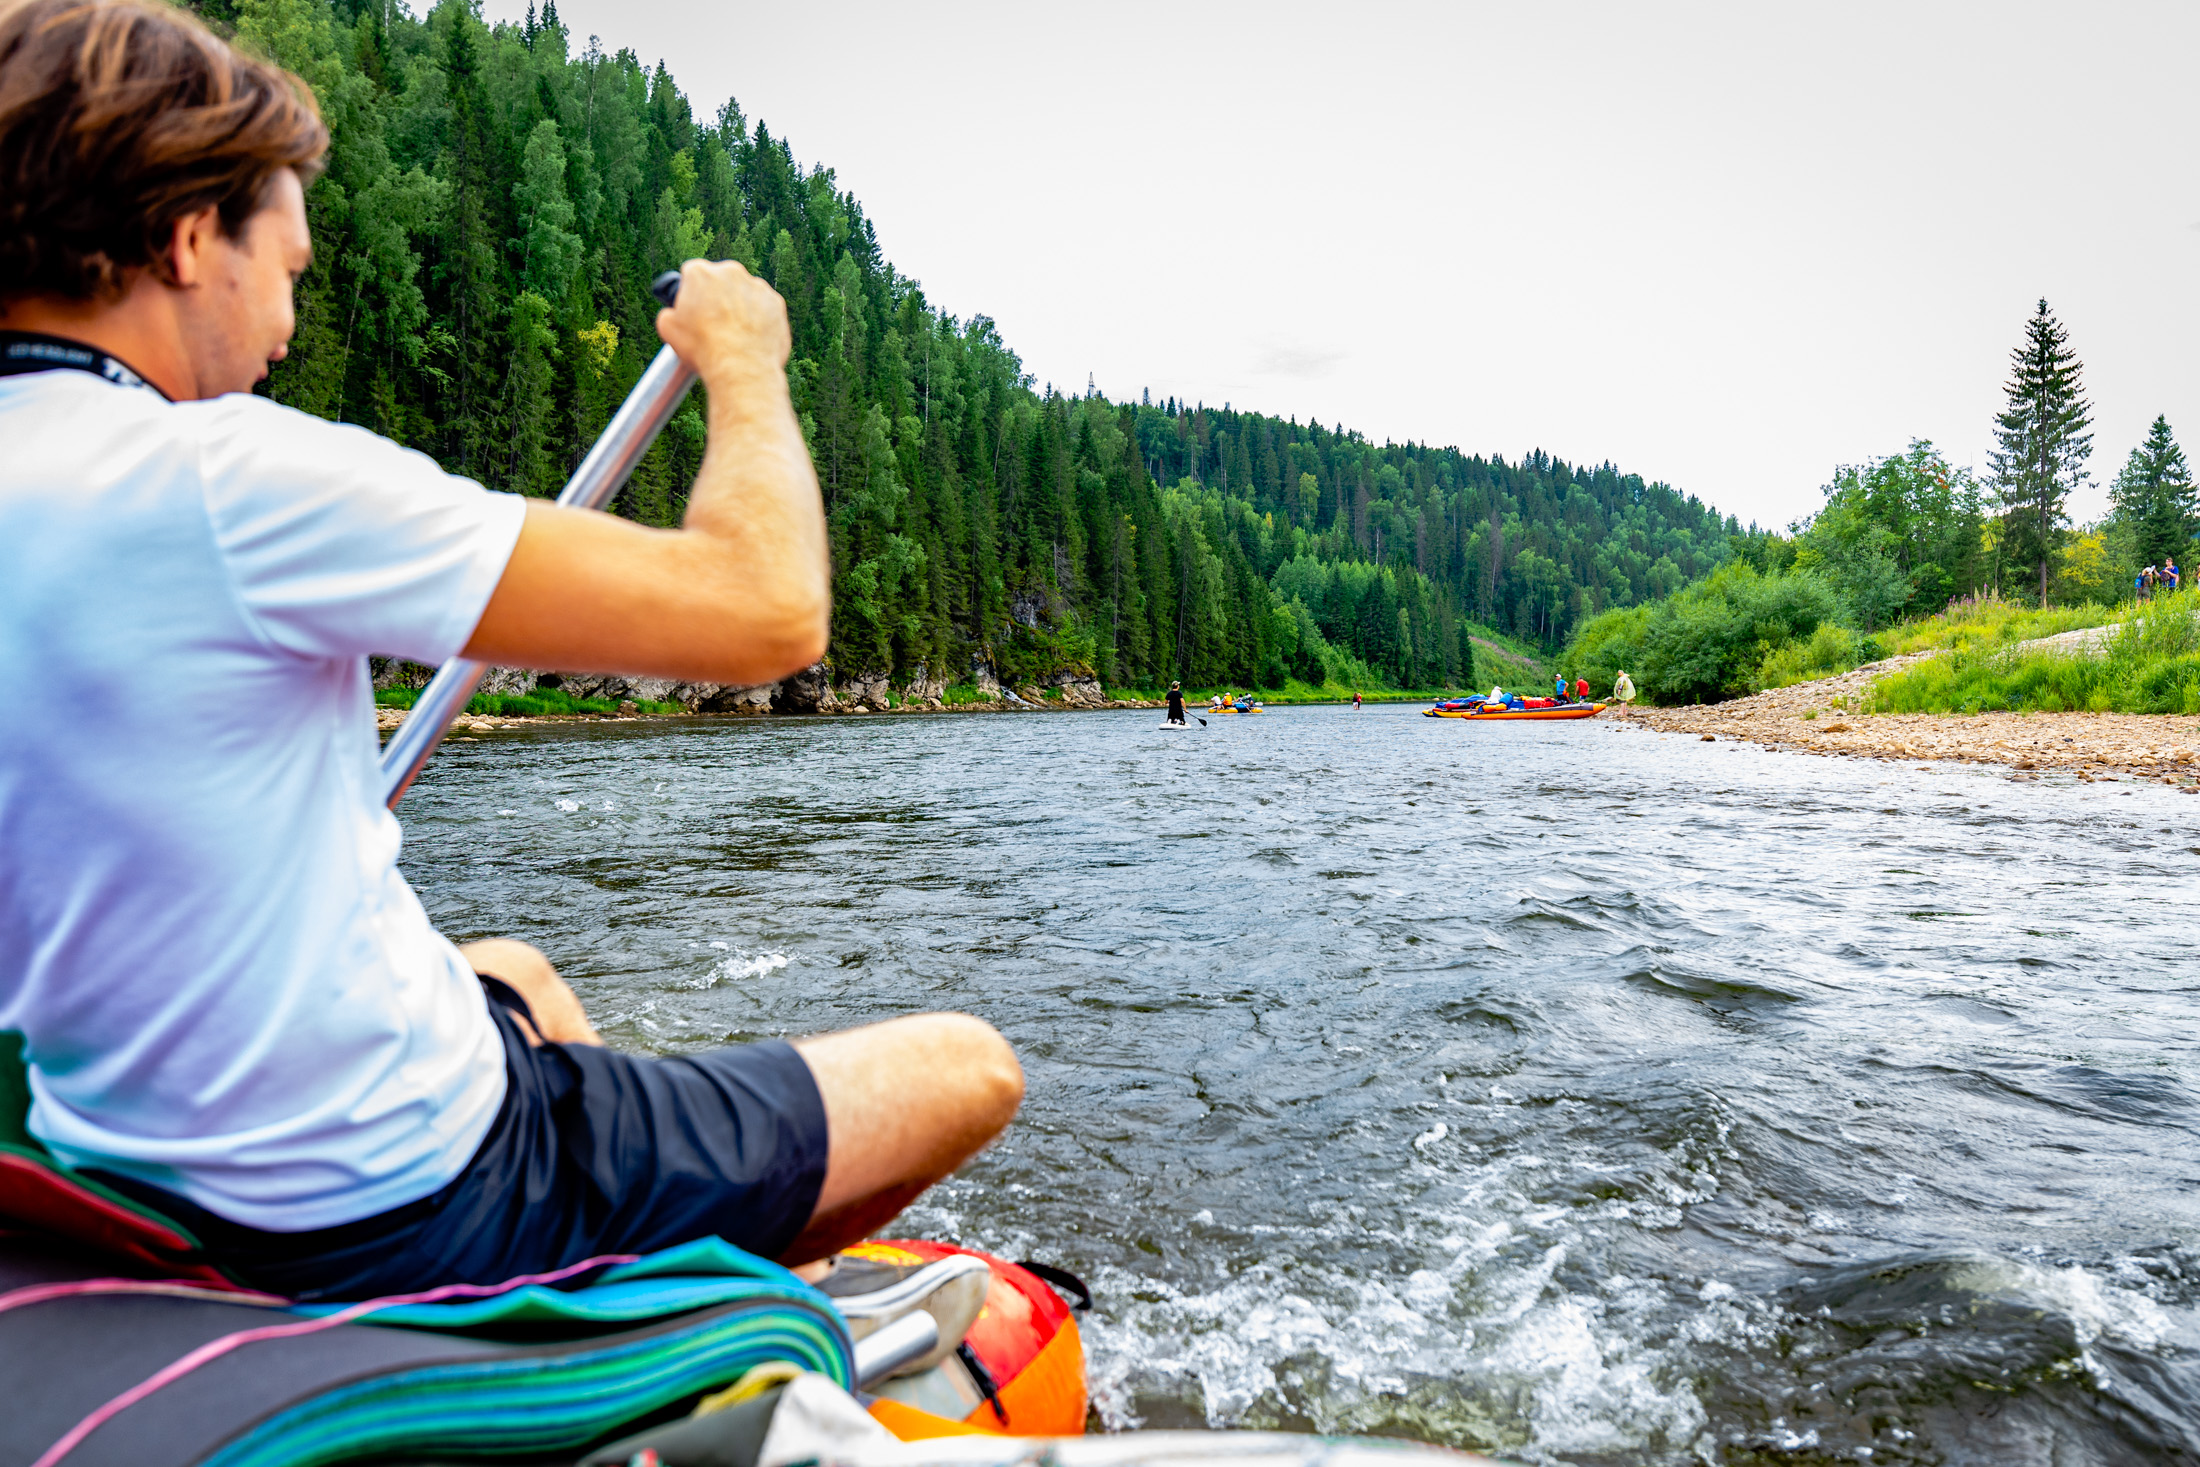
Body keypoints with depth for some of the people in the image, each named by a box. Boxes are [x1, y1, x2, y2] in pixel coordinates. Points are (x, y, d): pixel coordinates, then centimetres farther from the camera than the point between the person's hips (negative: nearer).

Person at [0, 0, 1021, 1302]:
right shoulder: (214, 477, -26)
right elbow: (768, 614, -28)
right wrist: (744, 362, -9)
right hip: (409, 1214, -9)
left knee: (521, 974, 38)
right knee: (969, 1070, 4)